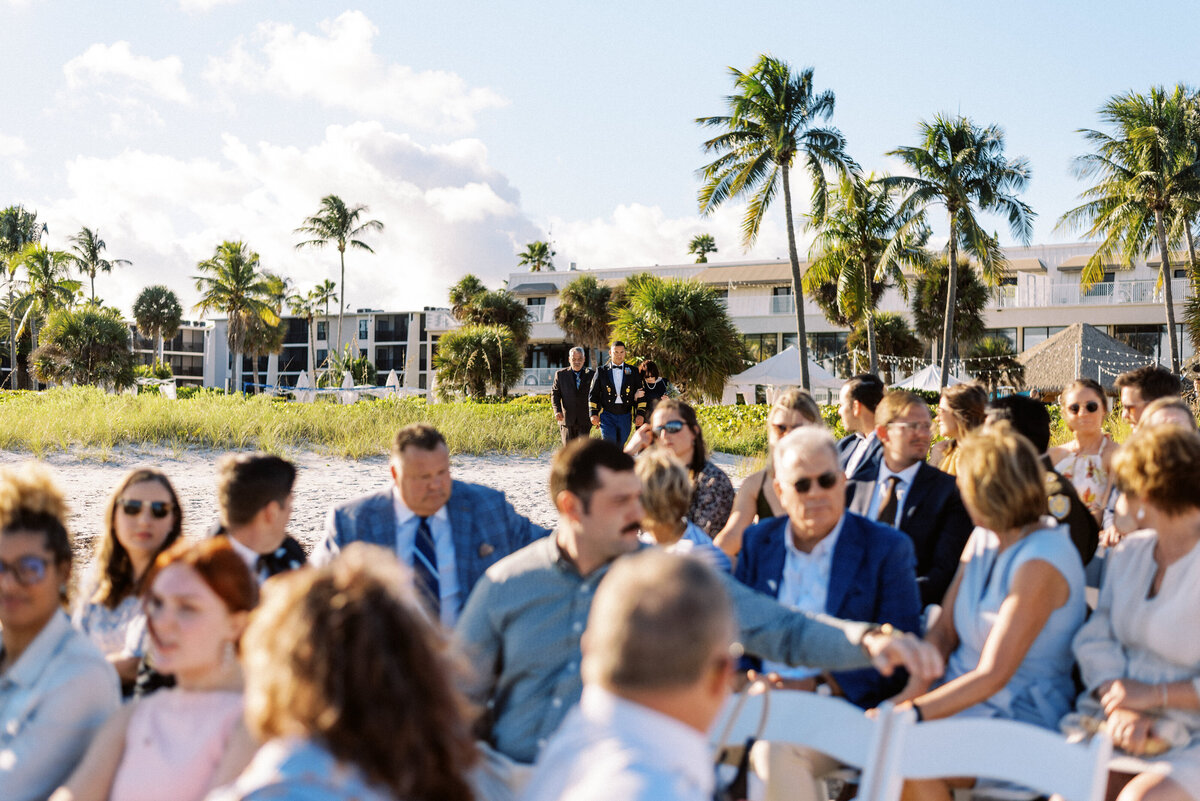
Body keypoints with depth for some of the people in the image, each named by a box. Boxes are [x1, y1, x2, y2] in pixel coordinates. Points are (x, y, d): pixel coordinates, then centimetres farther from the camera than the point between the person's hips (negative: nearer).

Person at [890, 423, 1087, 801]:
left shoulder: (1041, 562, -18)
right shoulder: (983, 539, 9)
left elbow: (993, 675, -22)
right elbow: (943, 631, 7)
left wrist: (909, 714, -28)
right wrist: (909, 696, -11)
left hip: (1023, 716, -7)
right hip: (964, 695, 7)